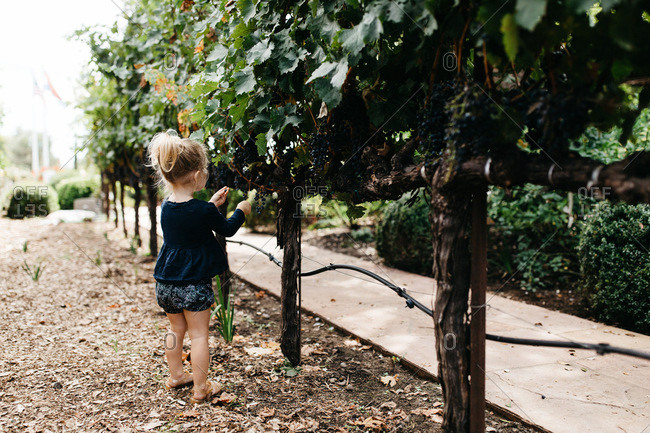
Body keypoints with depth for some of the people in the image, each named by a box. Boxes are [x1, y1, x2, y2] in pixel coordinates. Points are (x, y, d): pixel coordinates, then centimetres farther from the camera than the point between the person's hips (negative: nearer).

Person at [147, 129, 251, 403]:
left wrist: (212, 205, 22)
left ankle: (175, 376, 37)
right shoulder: (203, 211, -19)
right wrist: (241, 211, 14)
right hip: (194, 284, -6)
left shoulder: (166, 207, 0)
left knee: (176, 329, 22)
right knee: (199, 334, 5)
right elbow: (226, 229, -3)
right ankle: (201, 388, 13)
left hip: (166, 282, 6)